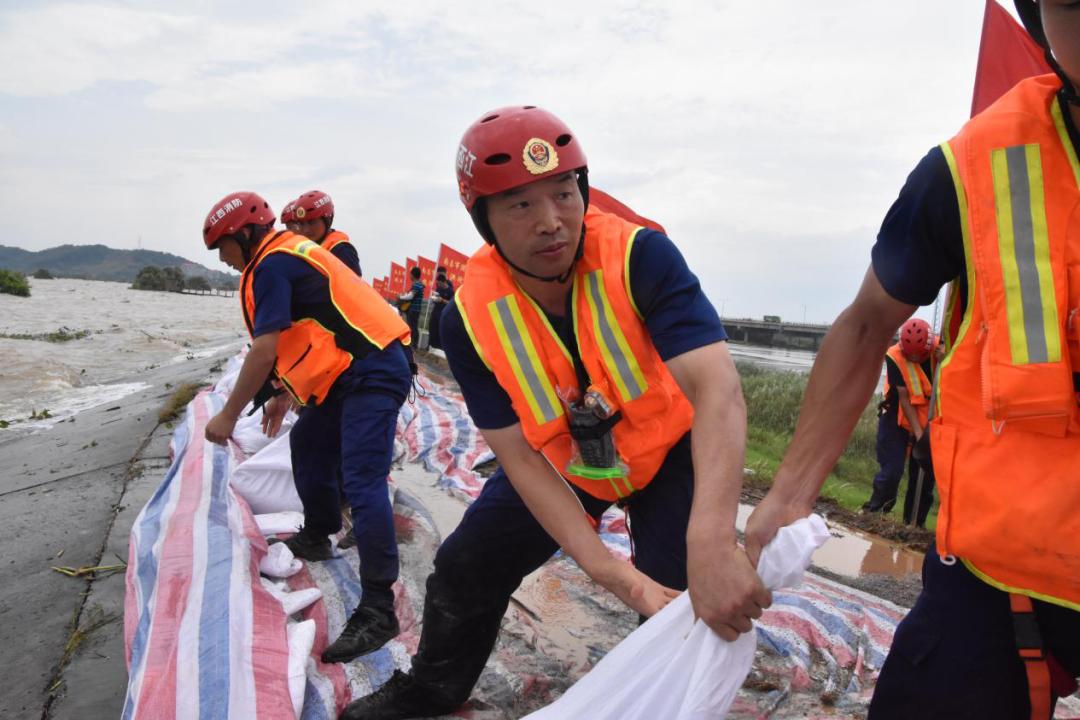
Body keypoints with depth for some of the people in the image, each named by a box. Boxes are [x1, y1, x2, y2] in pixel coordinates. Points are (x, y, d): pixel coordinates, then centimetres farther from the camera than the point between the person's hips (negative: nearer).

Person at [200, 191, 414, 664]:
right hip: (350, 374, 11)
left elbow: (265, 350, -16)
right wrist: (284, 396, 32)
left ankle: (377, 611, -18)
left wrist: (229, 414, -9)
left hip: (371, 373, -11)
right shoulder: (287, 256, 22)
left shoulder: (273, 263, -10)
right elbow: (302, 340, 27)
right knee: (307, 442, 26)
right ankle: (317, 537, 43)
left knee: (362, 484, -18)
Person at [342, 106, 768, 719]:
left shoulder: (639, 256, -31)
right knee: (465, 570, 9)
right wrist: (609, 571, -32)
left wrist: (712, 543, -56)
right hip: (562, 465, 3)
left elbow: (717, 390, -41)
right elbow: (521, 456, -21)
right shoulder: (471, 318, -23)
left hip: (668, 451, -2)